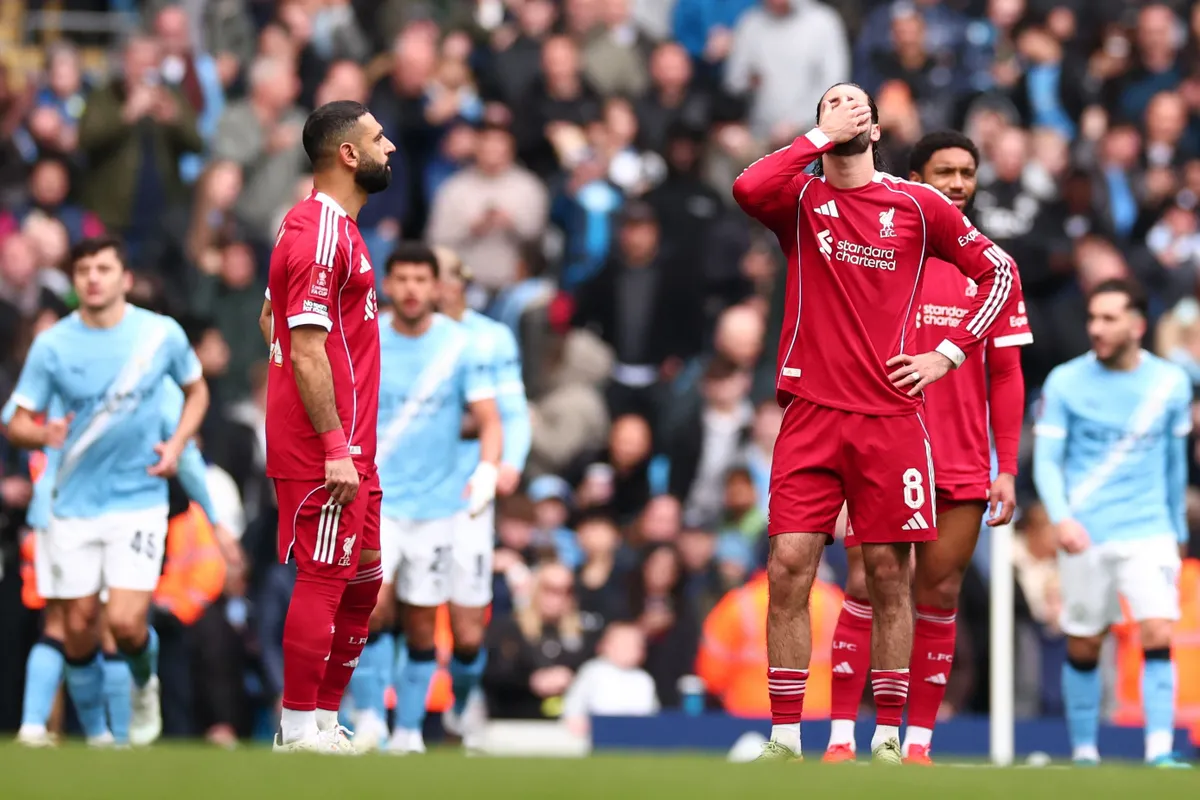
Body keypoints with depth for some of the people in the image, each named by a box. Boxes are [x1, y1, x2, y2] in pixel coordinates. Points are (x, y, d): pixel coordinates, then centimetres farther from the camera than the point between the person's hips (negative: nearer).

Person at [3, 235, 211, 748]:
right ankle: (97, 738, 22)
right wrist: (42, 434, -25)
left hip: (139, 500, -1)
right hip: (73, 506, 1)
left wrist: (177, 443, -3)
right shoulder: (52, 345, -4)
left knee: (126, 622, -15)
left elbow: (196, 391, 14)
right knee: (79, 630, 3)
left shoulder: (162, 334, -4)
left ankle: (145, 683, 19)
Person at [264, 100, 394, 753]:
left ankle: (324, 719, 20)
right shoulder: (321, 233, -17)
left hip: (346, 444, 10)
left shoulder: (328, 224, 15)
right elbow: (307, 352, -21)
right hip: (326, 447, -10)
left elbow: (274, 322, 23)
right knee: (323, 579, -6)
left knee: (362, 580, 14)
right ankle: (300, 732, -2)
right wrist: (335, 449, -22)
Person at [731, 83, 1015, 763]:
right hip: (812, 414, 0)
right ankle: (785, 740, -2)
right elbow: (749, 189, -17)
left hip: (891, 417, 0)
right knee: (789, 570, -7)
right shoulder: (801, 197, 6)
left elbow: (998, 270, 14)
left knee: (890, 576, 2)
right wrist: (821, 139, -11)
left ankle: (888, 739, 9)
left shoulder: (917, 204, 7)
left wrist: (947, 355, 5)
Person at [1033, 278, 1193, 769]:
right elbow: (1046, 460, -3)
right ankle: (1083, 750, 17)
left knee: (1158, 635, -14)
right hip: (1084, 536, 0)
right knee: (1083, 647, 4)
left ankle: (1160, 750, -17)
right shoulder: (1065, 383, -2)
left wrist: (1179, 529, 19)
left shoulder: (1170, 383, 3)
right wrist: (1061, 517, -20)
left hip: (1149, 532, 0)